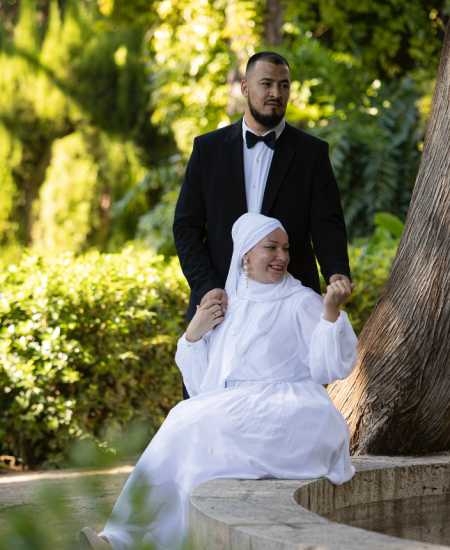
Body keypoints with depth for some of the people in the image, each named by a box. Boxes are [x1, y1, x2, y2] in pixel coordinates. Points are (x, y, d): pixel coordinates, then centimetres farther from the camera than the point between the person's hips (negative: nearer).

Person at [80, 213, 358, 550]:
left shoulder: (301, 303, 7)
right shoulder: (225, 309, 19)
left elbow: (331, 369, -5)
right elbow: (201, 386, 18)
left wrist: (331, 311, -17)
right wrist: (193, 334, 4)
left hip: (291, 415, -4)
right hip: (233, 417, 4)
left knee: (194, 425, -28)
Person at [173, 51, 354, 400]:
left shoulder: (312, 152, 6)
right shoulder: (208, 148, 8)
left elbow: (327, 224, -1)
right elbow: (187, 226, 5)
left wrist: (337, 273, -22)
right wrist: (206, 286, -10)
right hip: (220, 302, 1)